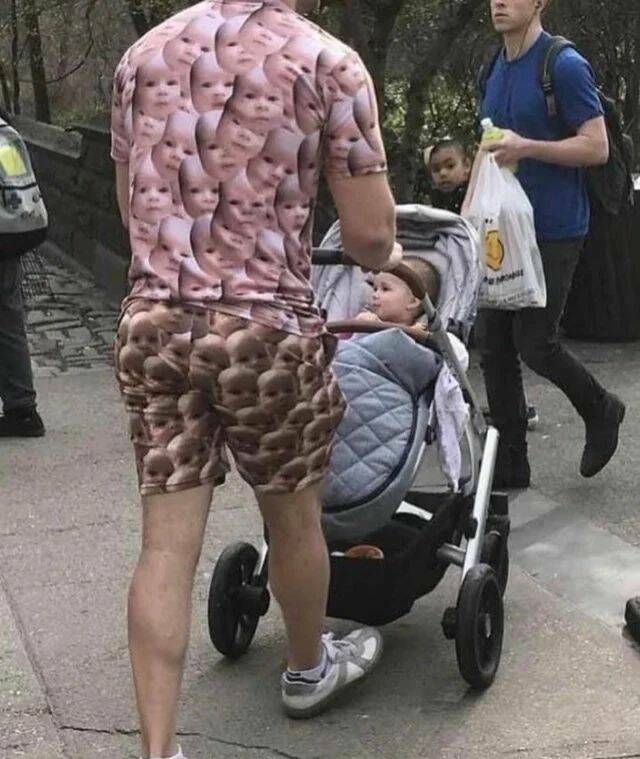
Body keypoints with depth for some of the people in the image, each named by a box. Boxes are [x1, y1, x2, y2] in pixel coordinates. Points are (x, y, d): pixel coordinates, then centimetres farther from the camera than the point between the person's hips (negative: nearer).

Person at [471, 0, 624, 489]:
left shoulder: (565, 66, -10)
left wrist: (527, 147, -23)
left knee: (534, 343, -6)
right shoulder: (498, 69, 14)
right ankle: (509, 465, 13)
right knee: (493, 342, 4)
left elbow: (597, 147, -14)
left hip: (552, 231, -7)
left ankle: (601, 412, 23)